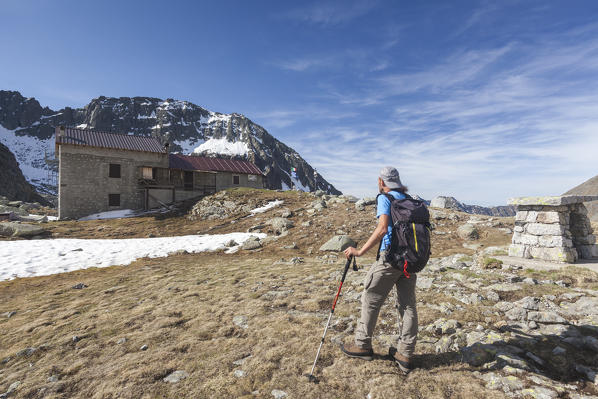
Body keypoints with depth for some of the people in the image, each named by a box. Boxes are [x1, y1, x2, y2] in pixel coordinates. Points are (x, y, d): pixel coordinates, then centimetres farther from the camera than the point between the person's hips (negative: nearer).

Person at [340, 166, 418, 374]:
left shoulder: (385, 198, -6)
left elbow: (382, 229, -19)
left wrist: (360, 251, -20)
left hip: (390, 256, -7)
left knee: (370, 299, 7)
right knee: (407, 304, 10)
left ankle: (363, 345, 19)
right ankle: (405, 355, 17)